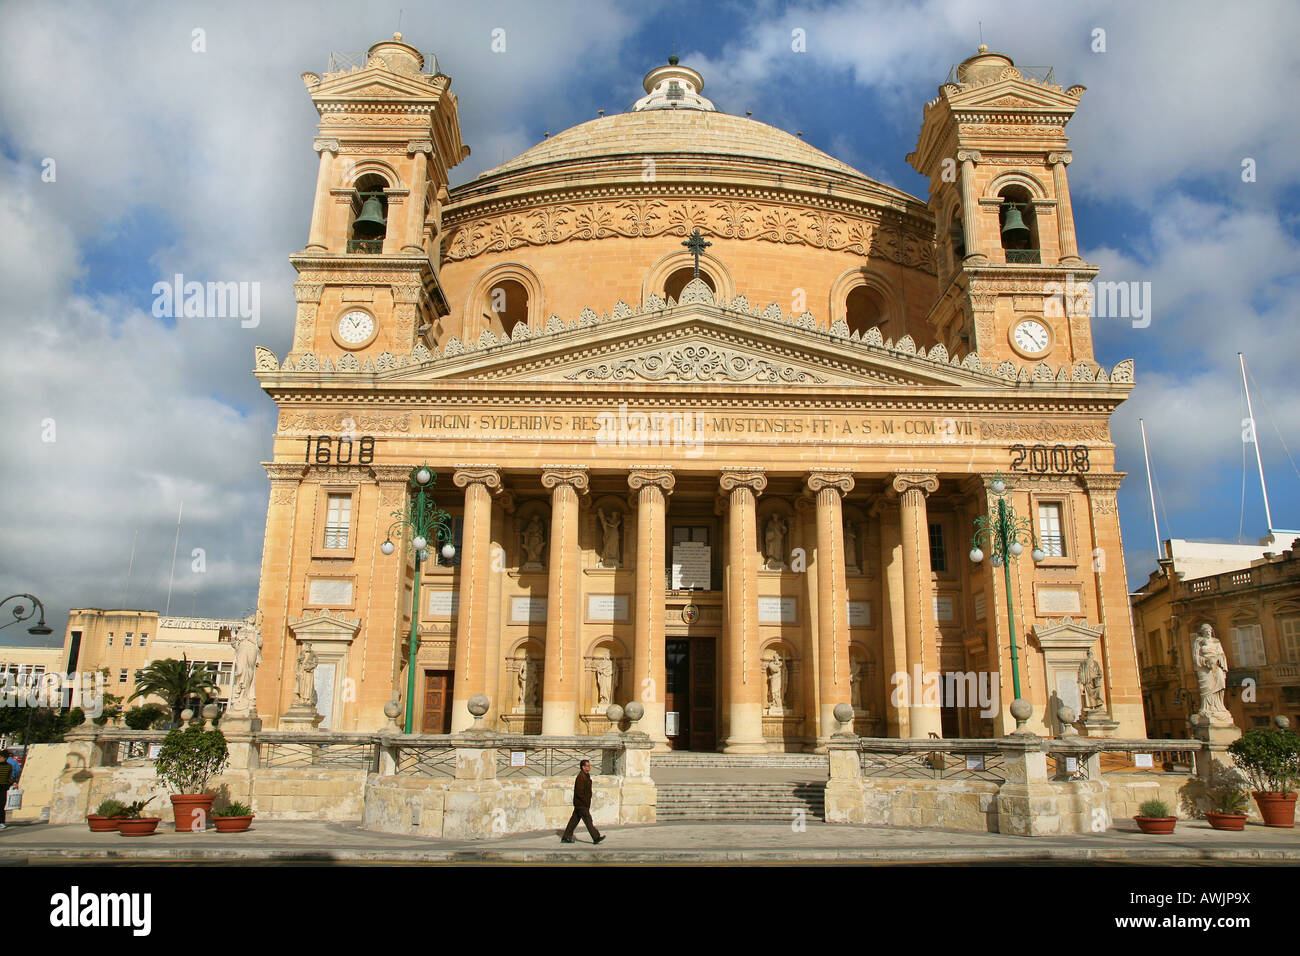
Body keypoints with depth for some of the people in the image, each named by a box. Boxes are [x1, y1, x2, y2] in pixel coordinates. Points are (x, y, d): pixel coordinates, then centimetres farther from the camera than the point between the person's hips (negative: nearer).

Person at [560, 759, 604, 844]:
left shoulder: (586, 776, 15)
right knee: (588, 820, -6)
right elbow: (579, 792, -23)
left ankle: (565, 838, 15)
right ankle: (596, 838, -2)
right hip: (581, 804, -10)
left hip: (582, 804, 10)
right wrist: (586, 803, -19)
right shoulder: (580, 777, -18)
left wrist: (588, 803, 20)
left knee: (574, 820, 11)